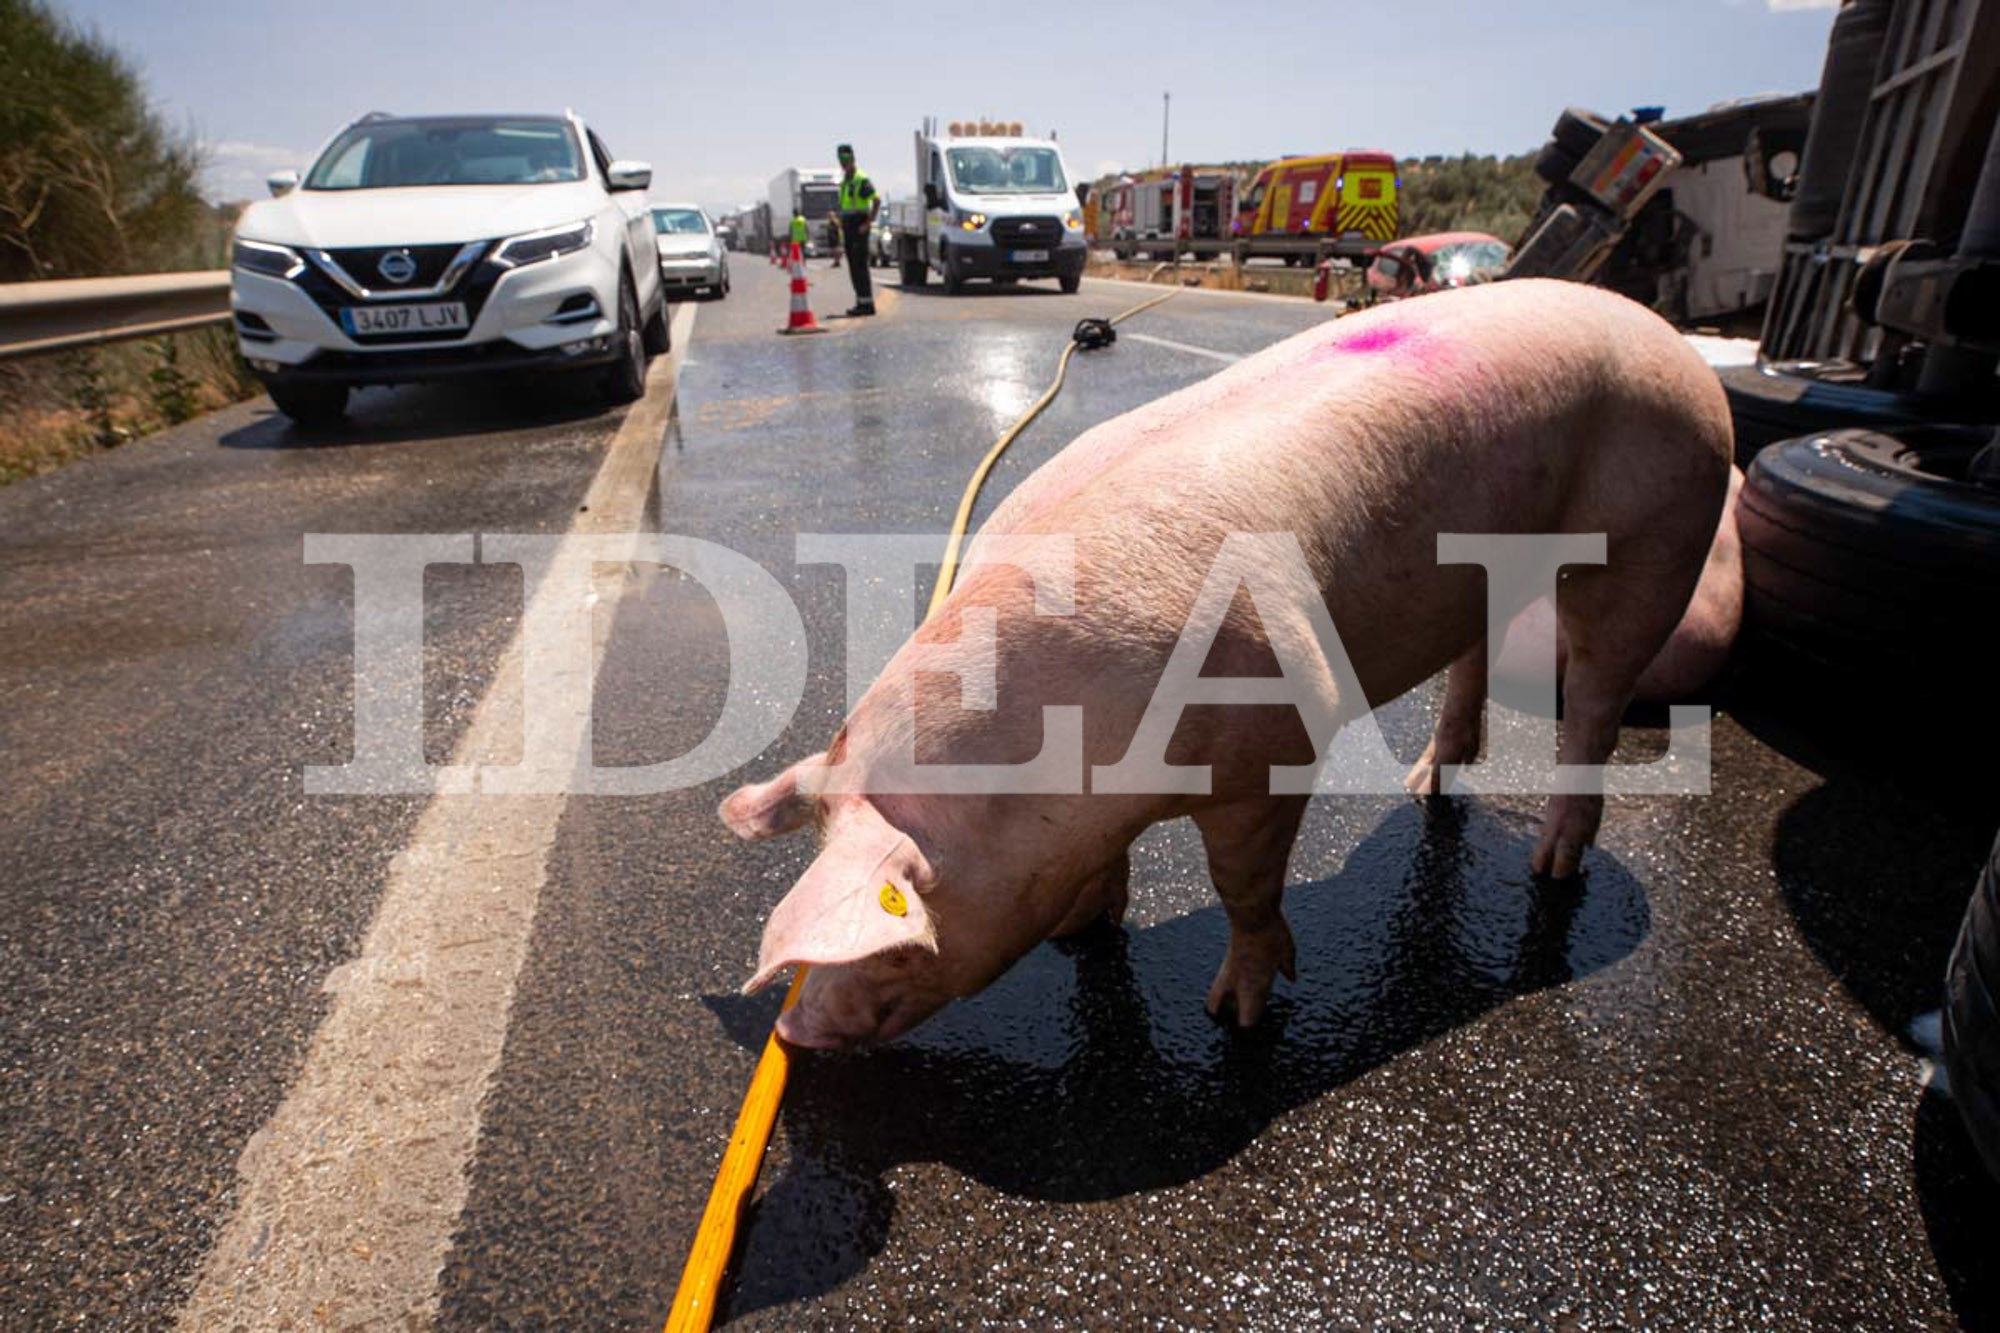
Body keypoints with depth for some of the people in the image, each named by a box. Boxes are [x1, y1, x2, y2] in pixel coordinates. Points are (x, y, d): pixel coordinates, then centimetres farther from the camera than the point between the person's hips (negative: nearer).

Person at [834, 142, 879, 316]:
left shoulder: (862, 180, -10)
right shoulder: (844, 181, 17)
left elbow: (877, 200, -18)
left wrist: (868, 223, -20)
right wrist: (842, 224, 17)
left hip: (859, 228, -9)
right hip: (848, 228, 9)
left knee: (860, 265, -11)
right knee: (853, 266, 9)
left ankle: (867, 303, -9)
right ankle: (861, 302, 14)